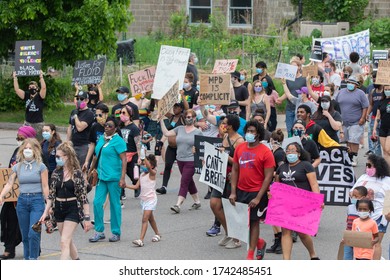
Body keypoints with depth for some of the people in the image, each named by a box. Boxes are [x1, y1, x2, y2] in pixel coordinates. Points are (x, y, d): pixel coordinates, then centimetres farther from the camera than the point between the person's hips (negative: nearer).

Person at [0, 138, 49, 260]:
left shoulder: (41, 166, -1)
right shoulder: (17, 167, 8)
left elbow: (45, 187, -1)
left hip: (37, 200, -4)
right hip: (22, 200, 4)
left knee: (33, 233, -16)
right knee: (25, 235, 7)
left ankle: (33, 259, -9)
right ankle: (27, 259, 16)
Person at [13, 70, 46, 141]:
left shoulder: (39, 96, -6)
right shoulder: (26, 96, 5)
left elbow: (43, 88, -23)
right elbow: (17, 89, 0)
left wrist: (41, 77, -26)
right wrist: (15, 78, -5)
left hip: (38, 124, -4)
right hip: (27, 123, 4)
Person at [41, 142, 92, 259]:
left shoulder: (77, 173, -11)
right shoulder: (56, 173, 4)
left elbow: (84, 196, -10)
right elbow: (51, 194, 8)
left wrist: (87, 217, -11)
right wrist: (45, 212, 1)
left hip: (72, 209, -6)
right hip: (59, 209, 6)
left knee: (64, 241, -14)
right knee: (68, 241, 15)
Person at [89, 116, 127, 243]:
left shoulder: (118, 141, -9)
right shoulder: (101, 139, 13)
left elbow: (124, 160, -12)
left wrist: (122, 178, -19)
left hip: (113, 178, -6)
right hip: (101, 177, 6)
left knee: (115, 204, 2)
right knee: (97, 202, 0)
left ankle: (116, 233, 12)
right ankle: (99, 231, 9)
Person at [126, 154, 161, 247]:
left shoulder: (152, 173, -10)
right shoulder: (142, 174, 11)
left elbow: (149, 167, -33)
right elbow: (137, 186, 11)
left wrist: (144, 157, -35)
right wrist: (126, 186, 1)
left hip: (151, 199, -8)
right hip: (143, 199, 8)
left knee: (145, 219, -16)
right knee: (150, 218, 21)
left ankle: (141, 240, -23)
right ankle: (157, 234, 40)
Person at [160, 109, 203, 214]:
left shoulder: (198, 132, -3)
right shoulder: (180, 129, 8)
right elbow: (166, 133, 8)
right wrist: (161, 121, 4)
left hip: (191, 161, -5)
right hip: (180, 160, 5)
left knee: (184, 182, -9)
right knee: (189, 182, 15)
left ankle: (178, 205, -12)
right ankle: (197, 202, 28)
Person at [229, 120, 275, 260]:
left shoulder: (266, 152, -11)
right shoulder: (240, 148, 5)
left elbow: (268, 177, -11)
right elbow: (235, 170, 10)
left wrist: (258, 198, -15)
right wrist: (233, 192, 3)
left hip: (256, 193, -5)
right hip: (241, 191, 5)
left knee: (254, 222, 1)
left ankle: (250, 255, 12)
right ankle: (259, 243, 31)